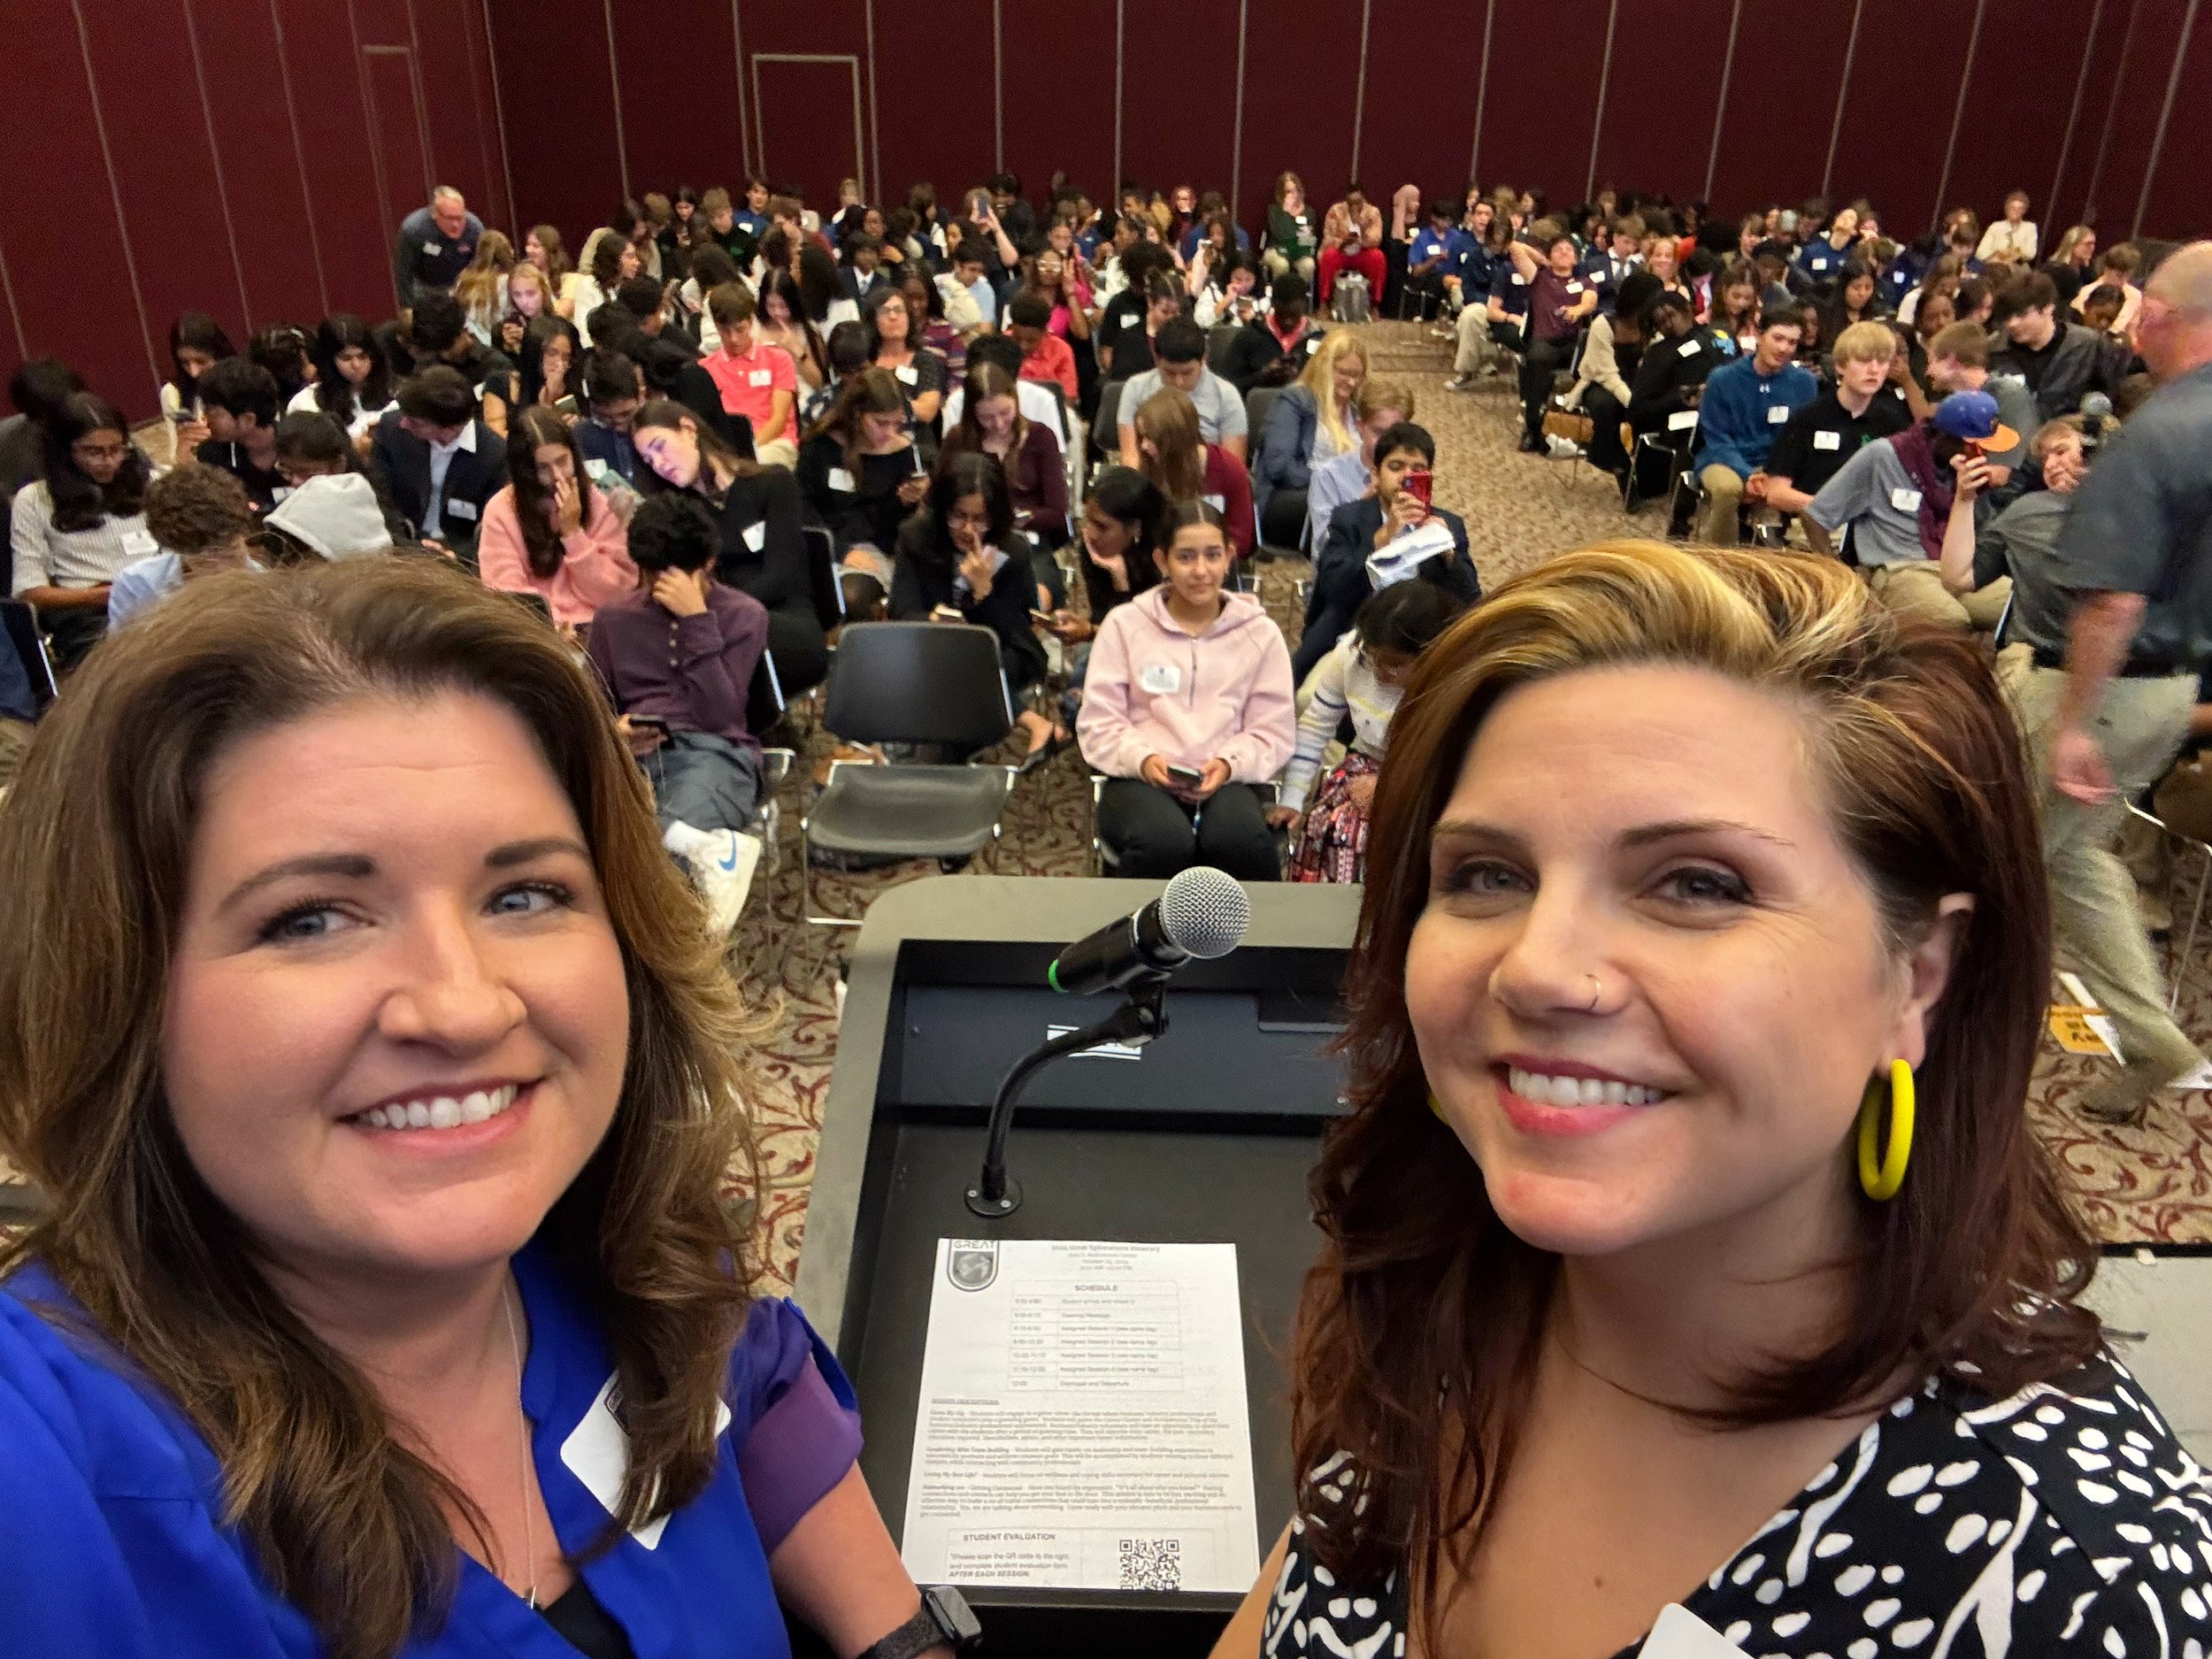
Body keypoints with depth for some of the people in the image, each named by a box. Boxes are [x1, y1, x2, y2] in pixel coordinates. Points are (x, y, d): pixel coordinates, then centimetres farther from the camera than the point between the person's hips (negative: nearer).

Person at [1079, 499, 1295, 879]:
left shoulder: (1260, 633, 11)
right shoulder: (1124, 624, 7)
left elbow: (1273, 731, 7)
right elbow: (1098, 723, 4)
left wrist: (1229, 764, -13)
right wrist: (1141, 758, -16)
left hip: (1224, 780, 1)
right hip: (1141, 777, -1)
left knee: (1241, 841, -35)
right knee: (1164, 843, -37)